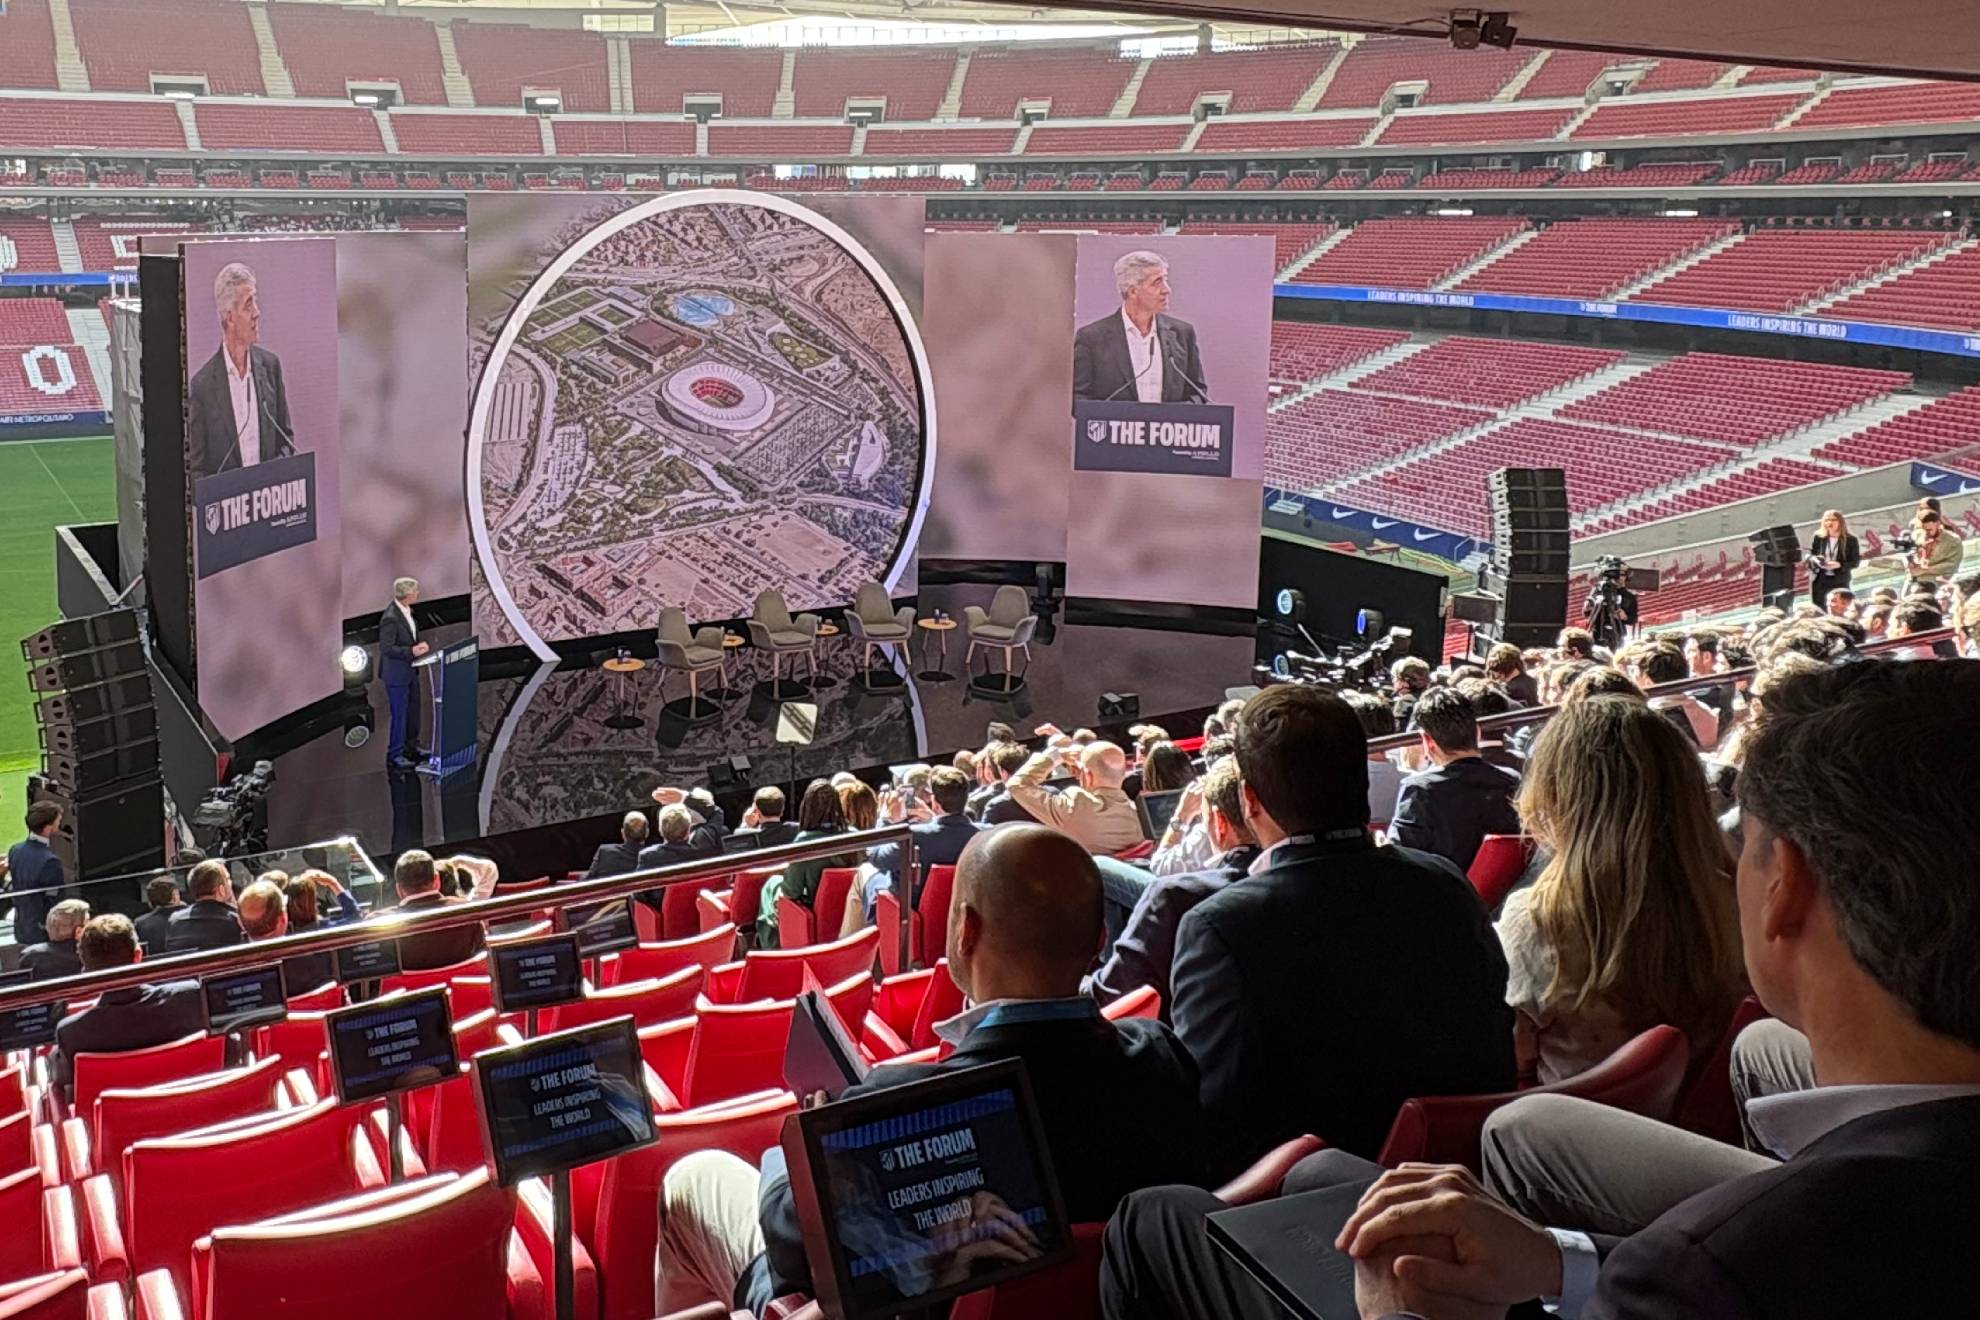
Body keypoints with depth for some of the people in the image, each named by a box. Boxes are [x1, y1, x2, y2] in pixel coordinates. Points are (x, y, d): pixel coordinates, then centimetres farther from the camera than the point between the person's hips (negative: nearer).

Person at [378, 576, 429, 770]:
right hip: (396, 674, -9)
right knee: (399, 714, 1)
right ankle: (395, 754, 13)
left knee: (413, 710, 20)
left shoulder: (406, 610, 3)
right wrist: (411, 651, -26)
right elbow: (386, 648, -26)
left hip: (409, 671, 9)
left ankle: (411, 746, 35)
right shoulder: (390, 618, -26)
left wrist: (419, 646, -1)